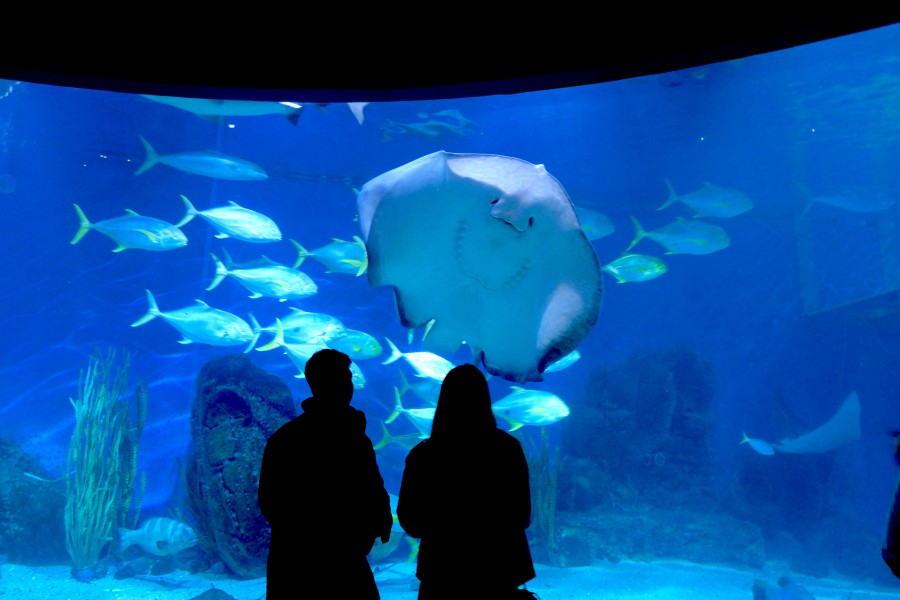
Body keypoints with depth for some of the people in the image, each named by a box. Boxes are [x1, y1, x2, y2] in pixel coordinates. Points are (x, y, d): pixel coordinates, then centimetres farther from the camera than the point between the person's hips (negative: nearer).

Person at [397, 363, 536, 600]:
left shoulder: (422, 455, -13)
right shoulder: (509, 449, -11)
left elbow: (410, 521, -2)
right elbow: (523, 516, -1)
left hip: (442, 572, -1)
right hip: (498, 570, 1)